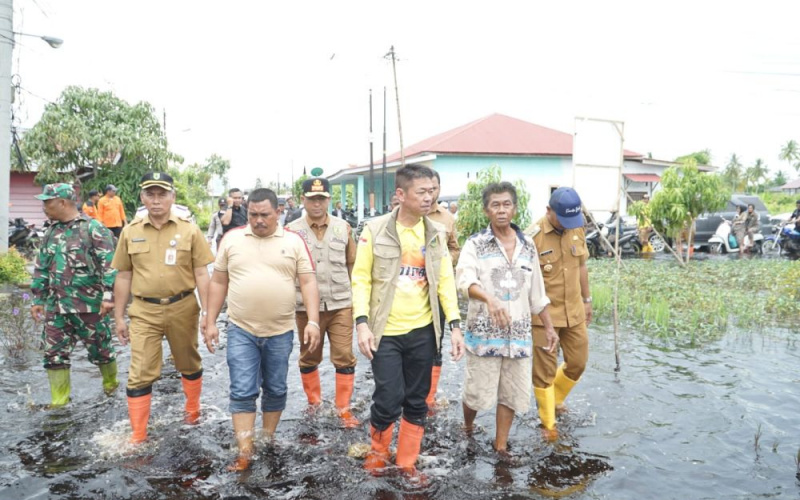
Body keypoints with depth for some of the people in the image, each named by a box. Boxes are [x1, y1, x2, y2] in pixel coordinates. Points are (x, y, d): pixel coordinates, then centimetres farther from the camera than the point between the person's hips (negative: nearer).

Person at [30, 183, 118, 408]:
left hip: (89, 305, -6)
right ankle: (59, 401, 16)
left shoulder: (92, 228, -9)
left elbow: (109, 264, -15)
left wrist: (108, 295, -21)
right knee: (54, 353, 6)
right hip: (56, 306, 6)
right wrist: (38, 299, 14)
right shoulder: (51, 232, 11)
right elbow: (41, 268, 17)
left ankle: (111, 384, 32)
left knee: (100, 348, 8)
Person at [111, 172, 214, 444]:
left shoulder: (189, 230, -4)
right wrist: (119, 317, 7)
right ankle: (138, 436, 11)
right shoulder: (130, 231, 1)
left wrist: (207, 312, -6)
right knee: (140, 373, 0)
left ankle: (192, 409, 42)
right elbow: (123, 277, 7)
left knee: (189, 364, 18)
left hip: (183, 308, 0)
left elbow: (201, 274, -2)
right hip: (144, 311, 1)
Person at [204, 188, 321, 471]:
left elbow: (308, 283, -3)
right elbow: (218, 283, 7)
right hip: (241, 331, 0)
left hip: (281, 332, 0)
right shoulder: (232, 239, 3)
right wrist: (210, 323, 4)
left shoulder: (294, 241, -1)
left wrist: (313, 322, -13)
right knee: (242, 392, -2)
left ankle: (268, 440, 31)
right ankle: (245, 452, 7)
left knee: (275, 390, 13)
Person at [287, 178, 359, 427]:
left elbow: (352, 264, 9)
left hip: (341, 304, 1)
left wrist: (354, 294, 10)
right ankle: (314, 402, 34)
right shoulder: (292, 230, -3)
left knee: (345, 357, 1)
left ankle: (344, 409, 13)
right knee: (309, 358, 14)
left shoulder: (343, 227, 2)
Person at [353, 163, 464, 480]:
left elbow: (445, 280, 4)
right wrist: (362, 323, -14)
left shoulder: (436, 234, 3)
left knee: (417, 402, 11)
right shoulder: (375, 229, -7)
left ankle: (407, 462, 30)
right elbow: (361, 278, -6)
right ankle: (378, 451, 27)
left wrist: (455, 325, -3)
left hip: (422, 331, 4)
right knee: (389, 400, -3)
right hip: (385, 332, -3)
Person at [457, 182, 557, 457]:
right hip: (484, 331, -4)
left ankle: (500, 445, 29)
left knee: (512, 393, 10)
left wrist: (549, 327, 14)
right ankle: (467, 430, 34)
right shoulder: (475, 244, -6)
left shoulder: (527, 245, 8)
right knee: (478, 392, 3)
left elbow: (536, 292, 14)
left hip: (519, 332, 4)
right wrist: (489, 299, -42)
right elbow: (465, 280, -24)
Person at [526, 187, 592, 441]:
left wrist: (587, 300, 18)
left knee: (578, 362, 15)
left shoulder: (577, 229, 2)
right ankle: (548, 424, 21)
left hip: (574, 312, 6)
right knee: (545, 369, 5)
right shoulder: (533, 236, -17)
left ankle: (553, 399, 41)